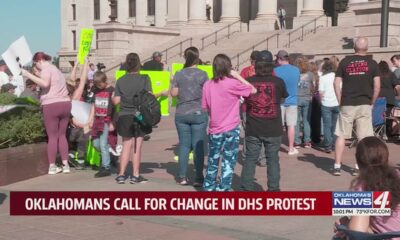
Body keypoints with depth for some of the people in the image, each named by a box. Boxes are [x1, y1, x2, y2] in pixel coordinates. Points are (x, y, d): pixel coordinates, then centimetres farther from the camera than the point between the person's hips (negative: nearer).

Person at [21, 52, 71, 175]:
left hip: (51, 105, -7)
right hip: (65, 104, 7)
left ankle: (52, 166, 4)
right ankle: (65, 165, 11)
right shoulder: (57, 70, 24)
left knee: (52, 136, 0)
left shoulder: (46, 69, -5)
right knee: (62, 135, 14)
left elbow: (45, 83, -24)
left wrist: (29, 75, -21)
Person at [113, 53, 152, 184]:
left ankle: (121, 175, 11)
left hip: (125, 117, 2)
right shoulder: (144, 79, -6)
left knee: (126, 146, 12)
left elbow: (116, 101, 0)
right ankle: (135, 175, 8)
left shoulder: (121, 80, 1)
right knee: (137, 146, 5)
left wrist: (112, 98, 21)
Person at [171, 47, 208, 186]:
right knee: (198, 146, 2)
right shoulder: (202, 74, -7)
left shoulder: (178, 74, 1)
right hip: (198, 113, -2)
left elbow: (173, 93, 2)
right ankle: (198, 178, 4)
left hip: (181, 114, 3)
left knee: (184, 145, 8)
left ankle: (182, 177, 11)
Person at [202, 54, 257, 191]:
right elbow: (253, 90, -8)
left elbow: (205, 108, 6)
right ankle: (223, 189, 6)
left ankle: (208, 187, 28)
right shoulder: (233, 83, -14)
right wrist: (238, 76, -5)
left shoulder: (208, 85, 0)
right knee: (228, 162, 4)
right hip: (231, 129, -4)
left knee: (213, 161, 18)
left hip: (214, 129, 4)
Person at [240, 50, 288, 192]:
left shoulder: (249, 81, -5)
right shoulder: (278, 82, -7)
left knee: (250, 159, 8)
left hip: (253, 129, 1)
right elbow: (283, 98, 11)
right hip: (273, 129, -1)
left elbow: (245, 100, 11)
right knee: (272, 159, 9)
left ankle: (246, 188, 11)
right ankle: (273, 188, 13)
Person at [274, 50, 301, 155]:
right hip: (292, 101, 2)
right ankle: (291, 148, 12)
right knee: (291, 125, 7)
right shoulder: (296, 70, -3)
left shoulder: (276, 71, -12)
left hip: (279, 101, -2)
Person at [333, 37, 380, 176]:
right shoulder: (372, 64, 2)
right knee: (363, 137, 5)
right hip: (365, 104, -1)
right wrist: (372, 102, 7)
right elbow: (377, 86, -4)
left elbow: (336, 83, 1)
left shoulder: (345, 61, 4)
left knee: (341, 135, 7)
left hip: (347, 104, 1)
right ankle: (359, 167, 6)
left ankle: (337, 166, 8)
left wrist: (340, 101, 6)